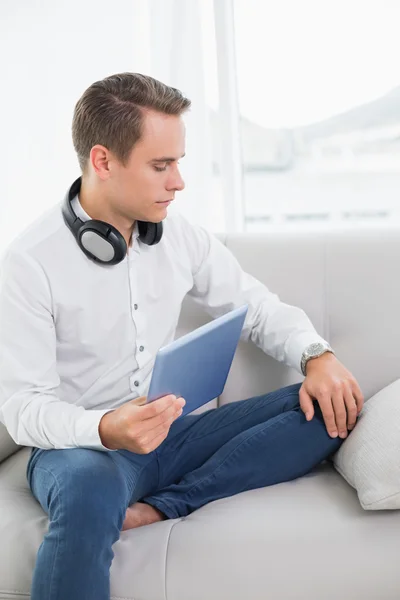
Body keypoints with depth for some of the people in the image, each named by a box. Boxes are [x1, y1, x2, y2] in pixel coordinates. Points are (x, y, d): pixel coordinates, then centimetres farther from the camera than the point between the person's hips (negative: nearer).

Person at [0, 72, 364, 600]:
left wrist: (316, 355, -9)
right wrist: (105, 429, -34)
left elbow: (259, 308, 12)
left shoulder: (182, 237, 3)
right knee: (89, 491, -42)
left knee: (332, 408, -12)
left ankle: (160, 507, -20)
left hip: (172, 433, 6)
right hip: (80, 445, -6)